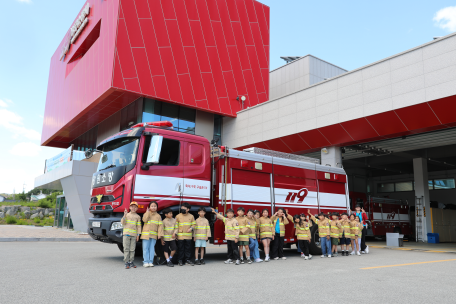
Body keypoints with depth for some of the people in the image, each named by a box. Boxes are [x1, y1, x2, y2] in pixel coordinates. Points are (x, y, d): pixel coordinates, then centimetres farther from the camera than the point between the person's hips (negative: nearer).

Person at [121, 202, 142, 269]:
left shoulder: (138, 217, 7)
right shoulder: (127, 215, 9)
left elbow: (139, 226, 7)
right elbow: (123, 223, -2)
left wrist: (138, 234, 1)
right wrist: (124, 216, -16)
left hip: (134, 235, 1)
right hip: (126, 234, 0)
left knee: (132, 249, 4)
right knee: (126, 249, -3)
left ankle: (131, 262, 12)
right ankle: (126, 262, -1)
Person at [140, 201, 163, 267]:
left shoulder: (158, 216, 7)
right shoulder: (146, 214, 8)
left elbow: (160, 225, 2)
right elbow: (144, 220, -14)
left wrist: (160, 234, -6)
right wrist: (148, 212, -9)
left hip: (154, 235, 1)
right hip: (146, 234, -1)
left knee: (152, 248, 4)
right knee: (145, 248, -2)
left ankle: (151, 262, 9)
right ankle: (146, 262, 2)